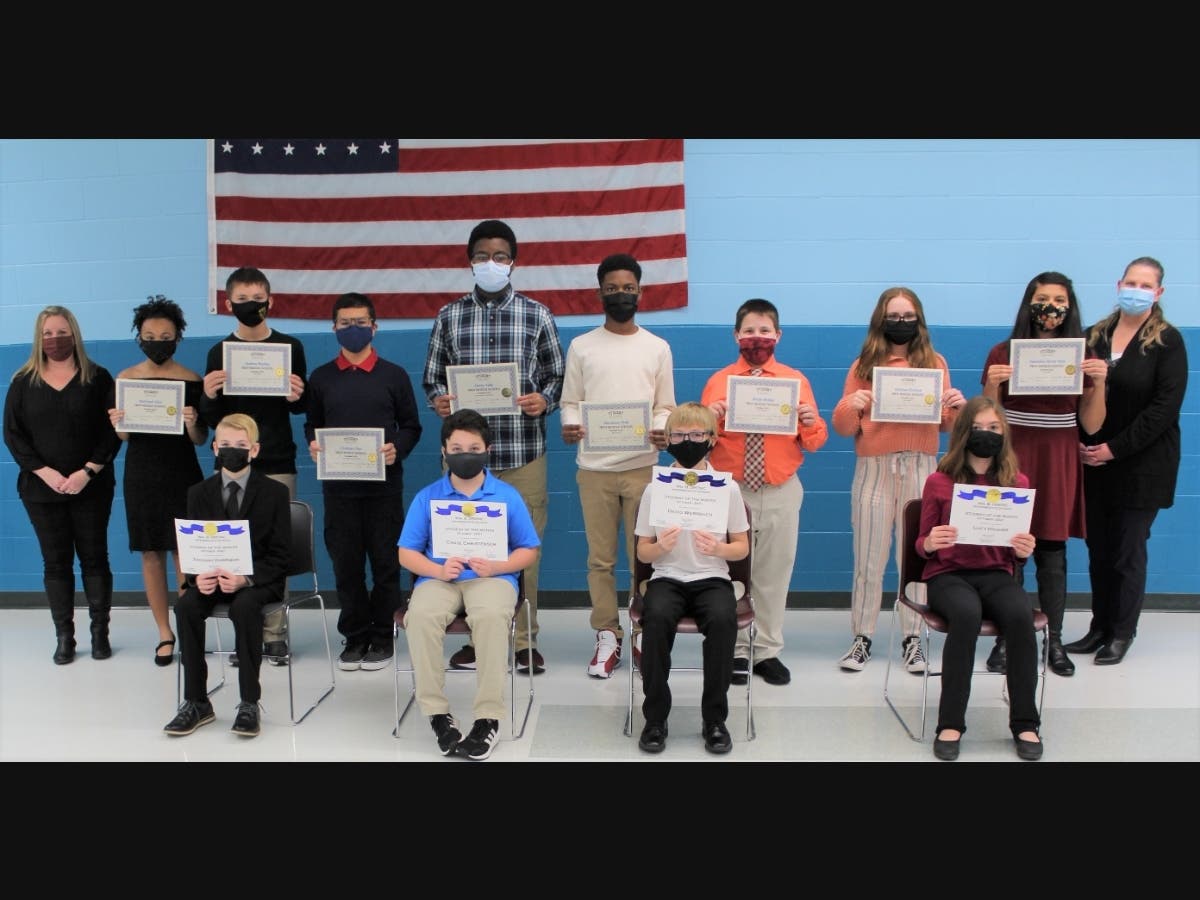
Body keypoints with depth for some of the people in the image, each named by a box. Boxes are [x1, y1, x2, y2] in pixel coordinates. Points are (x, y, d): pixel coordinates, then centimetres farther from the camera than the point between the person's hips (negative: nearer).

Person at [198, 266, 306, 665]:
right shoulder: (219, 352, 6)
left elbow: (301, 409, 8)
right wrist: (209, 397, -14)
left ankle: (273, 632, 9)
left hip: (277, 464, -1)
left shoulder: (289, 347, 4)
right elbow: (210, 419, 6)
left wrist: (295, 398, -14)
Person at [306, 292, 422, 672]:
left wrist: (397, 449, -13)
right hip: (338, 484, 2)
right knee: (345, 562, 6)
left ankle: (382, 636, 16)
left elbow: (411, 426, 6)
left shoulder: (394, 375, 4)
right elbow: (312, 424, 15)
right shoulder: (321, 377, 9)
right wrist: (314, 445, -6)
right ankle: (355, 635, 19)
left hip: (383, 484, -1)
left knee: (385, 560, 4)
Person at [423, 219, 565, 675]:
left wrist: (545, 400, -11)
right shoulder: (449, 316, 9)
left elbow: (556, 375, 9)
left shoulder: (536, 314, 6)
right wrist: (439, 400, -8)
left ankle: (525, 640, 16)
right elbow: (432, 377, 13)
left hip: (524, 450, -1)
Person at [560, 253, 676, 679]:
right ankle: (607, 636, 15)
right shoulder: (581, 346, 7)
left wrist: (661, 431, -14)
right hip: (594, 468, 0)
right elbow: (570, 402, 7)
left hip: (642, 467, 0)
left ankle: (645, 634, 16)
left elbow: (665, 406, 7)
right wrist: (569, 426, -15)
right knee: (600, 558, 4)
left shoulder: (657, 348, 7)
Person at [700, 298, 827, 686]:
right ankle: (736, 650, 18)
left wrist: (812, 422, -15)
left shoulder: (796, 380, 4)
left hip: (780, 492, 1)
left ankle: (768, 651, 20)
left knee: (774, 574, 7)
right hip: (730, 490, 0)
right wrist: (709, 420, -16)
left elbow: (815, 442, 5)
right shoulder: (718, 381, 3)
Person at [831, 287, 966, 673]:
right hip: (874, 468, -1)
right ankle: (862, 638, 12)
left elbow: (946, 425, 11)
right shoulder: (864, 364, 7)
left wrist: (958, 407, -9)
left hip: (921, 468, 1)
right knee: (868, 559, 2)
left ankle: (912, 638, 16)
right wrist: (851, 405, -16)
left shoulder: (935, 362, 9)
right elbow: (843, 428, 4)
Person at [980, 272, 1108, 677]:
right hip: (1012, 460, -1)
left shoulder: (1083, 357, 6)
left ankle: (1055, 641, 15)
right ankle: (1004, 638, 8)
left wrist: (1099, 382, -10)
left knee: (1053, 552, 5)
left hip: (1059, 464, 2)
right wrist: (992, 383, -16)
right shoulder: (1003, 353, 0)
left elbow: (1092, 425, 5)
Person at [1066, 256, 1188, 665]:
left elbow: (1164, 407, -11)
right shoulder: (1094, 335, 8)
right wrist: (1082, 443, -6)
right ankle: (1100, 627, 20)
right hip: (1094, 463, 4)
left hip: (1142, 465, -4)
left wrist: (1114, 448, -15)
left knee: (1128, 550, 3)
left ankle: (1122, 633, 16)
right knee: (1098, 548, 9)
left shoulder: (1168, 341, -4)